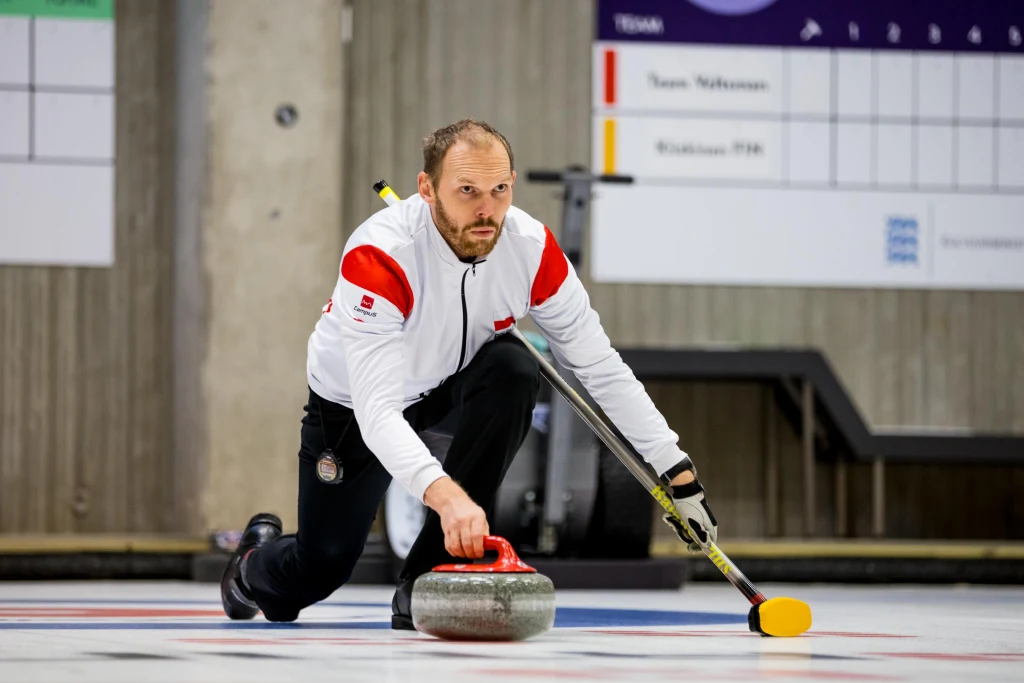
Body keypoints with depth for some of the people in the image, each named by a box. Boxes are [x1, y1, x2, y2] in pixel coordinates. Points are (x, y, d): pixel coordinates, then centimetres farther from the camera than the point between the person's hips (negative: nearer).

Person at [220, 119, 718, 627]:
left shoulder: (532, 247, -26)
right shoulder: (378, 257, -39)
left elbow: (601, 369, -16)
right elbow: (378, 412, -46)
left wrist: (677, 471, -19)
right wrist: (444, 493, -62)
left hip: (455, 377, 3)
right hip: (357, 399, -3)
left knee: (514, 371, -31)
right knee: (322, 570, 0)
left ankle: (427, 580, -21)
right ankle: (257, 560, 43)